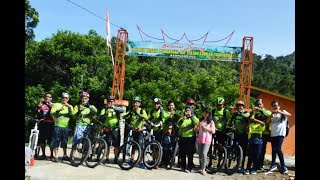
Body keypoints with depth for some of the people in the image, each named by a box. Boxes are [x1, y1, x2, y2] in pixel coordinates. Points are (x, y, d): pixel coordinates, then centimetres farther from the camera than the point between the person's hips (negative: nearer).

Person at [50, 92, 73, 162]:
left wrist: (69, 106, -18)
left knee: (65, 142, 10)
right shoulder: (56, 105, 8)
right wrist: (58, 110, -21)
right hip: (57, 126, -2)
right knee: (56, 141, -3)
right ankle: (56, 156, 5)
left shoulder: (70, 106, 15)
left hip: (66, 127, 2)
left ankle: (65, 155, 20)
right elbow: (51, 113, -4)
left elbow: (72, 114, -4)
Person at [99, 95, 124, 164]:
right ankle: (107, 158, 15)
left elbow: (122, 110, -17)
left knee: (116, 145, 3)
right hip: (107, 129, 1)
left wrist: (113, 107, -28)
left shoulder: (116, 109, 5)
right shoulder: (104, 109, 7)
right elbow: (100, 117, -8)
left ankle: (115, 158, 17)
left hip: (116, 129, 0)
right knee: (107, 145, 4)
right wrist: (106, 114, -28)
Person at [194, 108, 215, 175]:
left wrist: (205, 128, -13)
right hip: (200, 139, 4)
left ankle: (203, 168, -6)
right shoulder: (201, 120, 12)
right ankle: (201, 167, 20)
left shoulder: (211, 122, 3)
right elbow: (196, 130, 14)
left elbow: (213, 131, -5)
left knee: (204, 153, -16)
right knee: (200, 154, 7)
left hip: (207, 140, -4)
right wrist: (197, 126, -7)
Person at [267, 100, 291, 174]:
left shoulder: (282, 112, 7)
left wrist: (280, 112, -29)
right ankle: (273, 165, 17)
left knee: (278, 149, -12)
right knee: (273, 149, 3)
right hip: (273, 134, 4)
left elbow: (289, 114, -15)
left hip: (280, 133, -4)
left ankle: (283, 167, -2)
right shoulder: (272, 114, 17)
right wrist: (270, 117, -11)